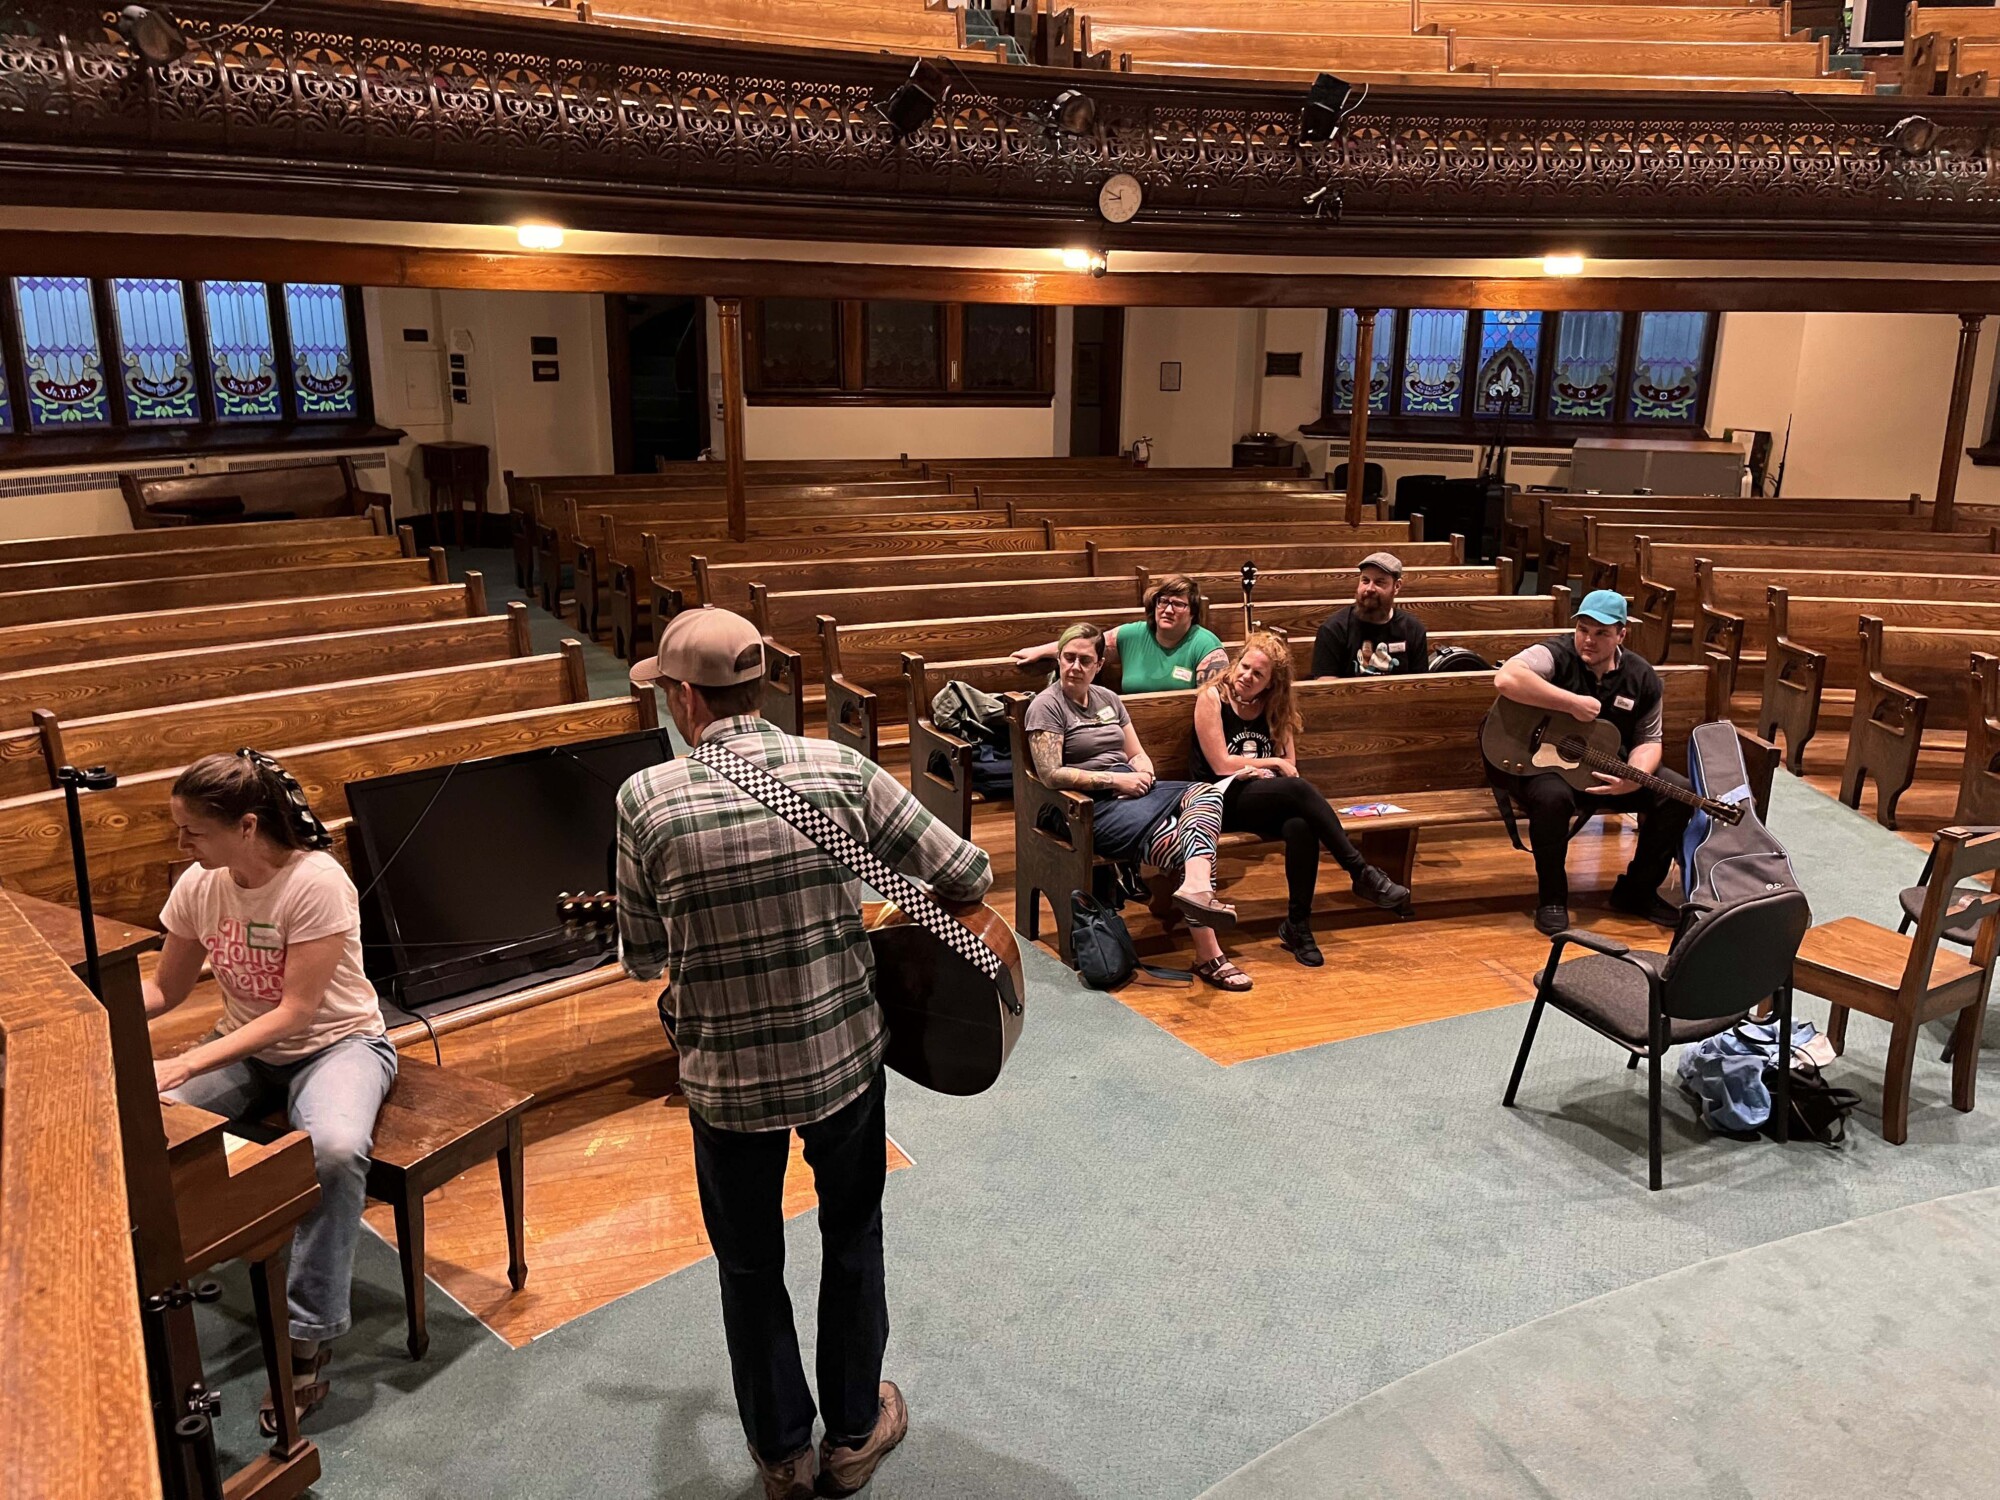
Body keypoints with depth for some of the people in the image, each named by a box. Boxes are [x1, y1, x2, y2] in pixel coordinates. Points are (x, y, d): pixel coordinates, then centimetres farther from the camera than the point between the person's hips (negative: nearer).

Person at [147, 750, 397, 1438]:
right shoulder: (198, 887, -5)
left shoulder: (317, 882, -23)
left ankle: (309, 1340, -21)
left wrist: (186, 1065, -27)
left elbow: (298, 1011, -22)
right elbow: (163, 989, 9)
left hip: (338, 1042, -5)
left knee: (335, 1147, -36)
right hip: (244, 1048, 6)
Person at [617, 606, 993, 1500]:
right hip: (844, 1055, 1)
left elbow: (643, 958, -3)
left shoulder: (647, 800, -14)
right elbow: (969, 877, -9)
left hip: (727, 1076, -1)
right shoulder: (842, 771, -12)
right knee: (852, 1236, 25)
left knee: (749, 1263, 23)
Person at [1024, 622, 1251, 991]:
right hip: (1093, 805, -8)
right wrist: (1115, 780, -14)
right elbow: (1050, 774, -13)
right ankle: (1208, 957, -33)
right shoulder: (1047, 705, -2)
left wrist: (1143, 772, -4)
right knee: (1176, 840, -30)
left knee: (1208, 793, -22)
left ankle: (1196, 888, -47)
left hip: (1133, 789, 8)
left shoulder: (1108, 699, 21)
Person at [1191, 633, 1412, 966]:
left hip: (1265, 800, 4)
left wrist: (1258, 771, -14)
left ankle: (1298, 926, -20)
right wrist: (1272, 764, -1)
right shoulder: (1212, 698, -2)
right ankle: (1362, 874, -27)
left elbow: (1289, 766, 6)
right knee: (1300, 789, -31)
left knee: (1301, 826, -32)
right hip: (1221, 801, -4)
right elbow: (1221, 765, -8)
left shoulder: (1275, 708, 13)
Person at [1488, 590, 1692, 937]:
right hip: (1544, 764, -6)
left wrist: (1635, 777, -17)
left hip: (1608, 770, 6)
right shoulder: (1557, 655, -15)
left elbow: (1648, 739, 7)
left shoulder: (1642, 677, 2)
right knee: (1552, 796, -39)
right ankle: (1551, 897, -15)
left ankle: (1637, 890, 9)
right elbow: (1506, 678, -36)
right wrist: (1574, 704, -32)